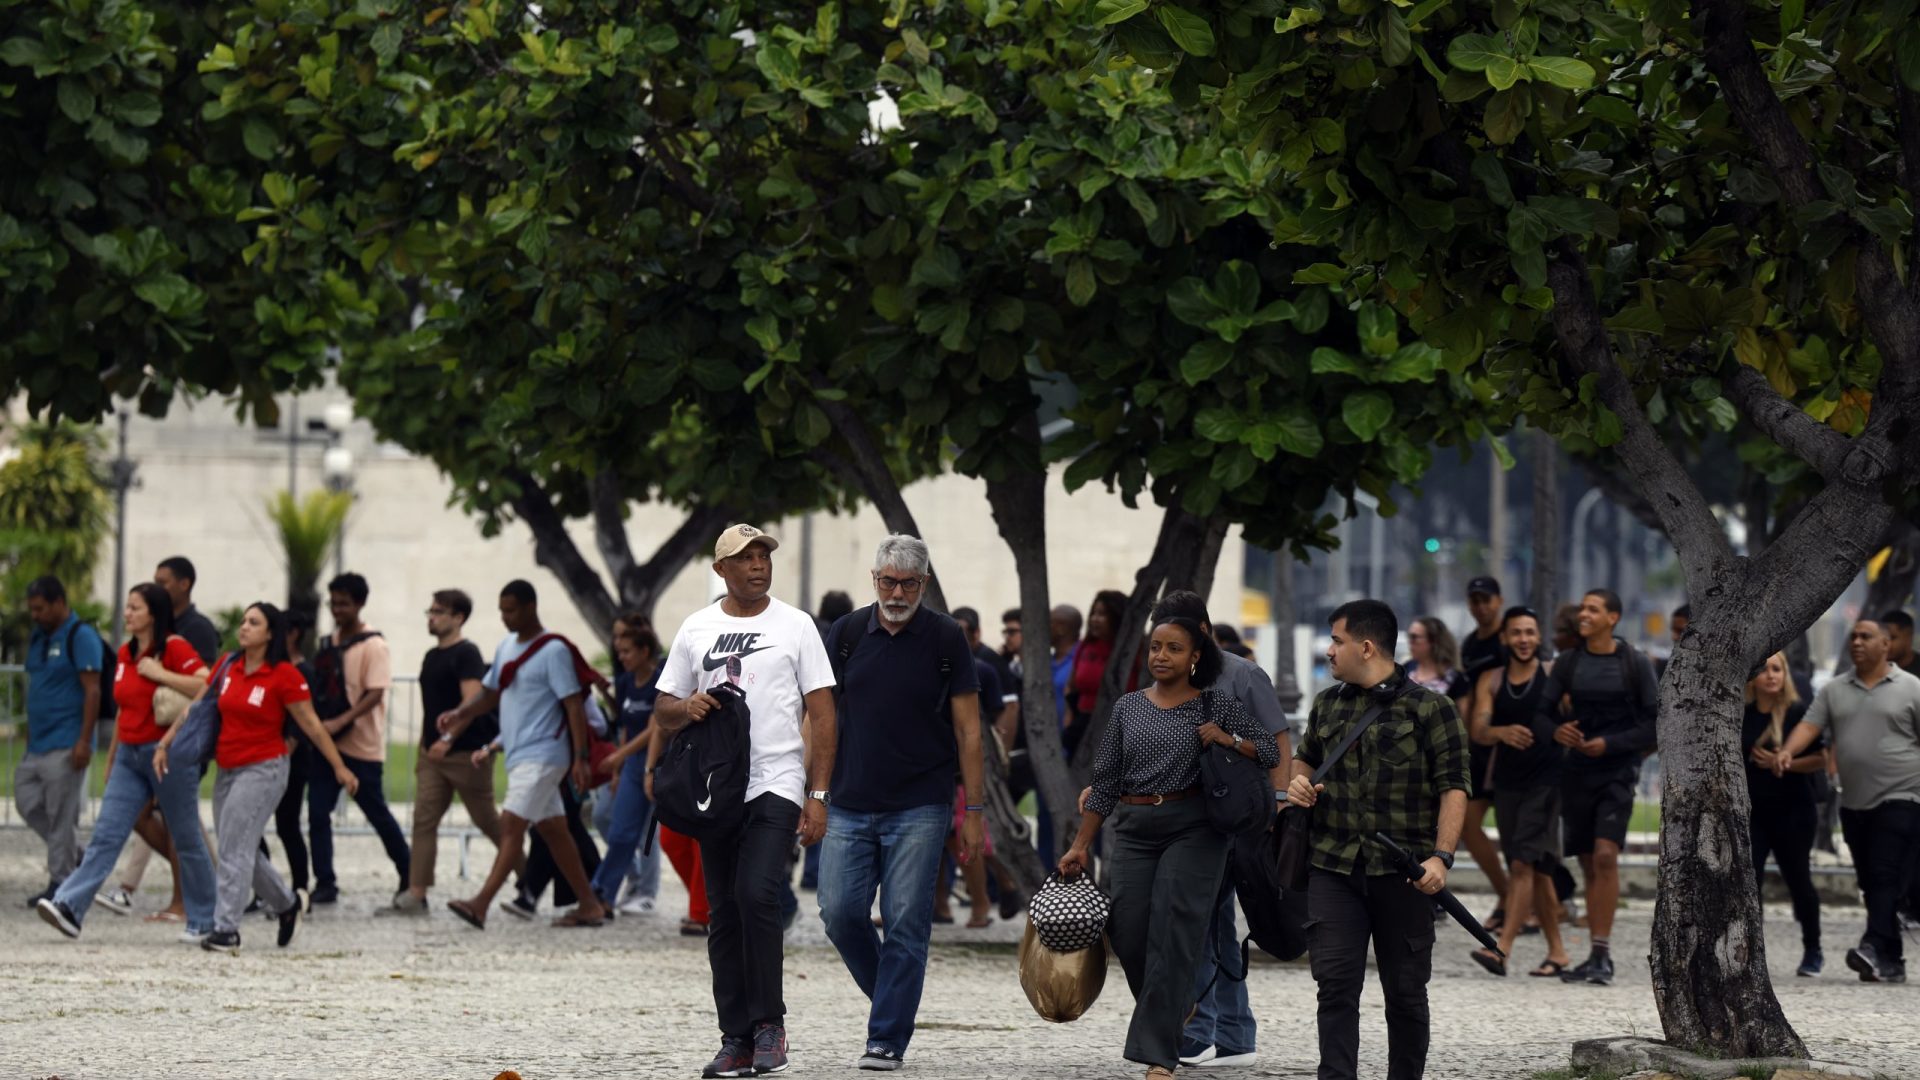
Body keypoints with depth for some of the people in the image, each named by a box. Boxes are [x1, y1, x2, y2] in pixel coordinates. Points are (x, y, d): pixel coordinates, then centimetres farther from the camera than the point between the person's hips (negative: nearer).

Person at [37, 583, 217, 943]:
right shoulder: (125, 653, 12)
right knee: (106, 834, -5)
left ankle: (203, 922, 14)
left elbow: (207, 687, -24)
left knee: (187, 840, 4)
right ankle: (69, 907, -14)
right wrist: (111, 757, 24)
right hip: (129, 755, 6)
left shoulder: (174, 648, -10)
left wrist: (158, 673, -21)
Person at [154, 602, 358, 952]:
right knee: (242, 849, 12)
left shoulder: (284, 675, -10)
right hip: (228, 770, 7)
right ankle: (287, 904, 32)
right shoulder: (228, 668, 7)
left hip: (263, 769, -7)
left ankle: (226, 929, -7)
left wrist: (339, 767, -4)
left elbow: (311, 724, -6)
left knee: (235, 848, -11)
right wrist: (165, 744, 8)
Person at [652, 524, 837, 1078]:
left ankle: (768, 1022, -8)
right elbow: (663, 711, 17)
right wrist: (686, 708, -8)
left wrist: (818, 794, -6)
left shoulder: (795, 625, 4)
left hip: (776, 787, -4)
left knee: (757, 893, -20)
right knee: (725, 912, 4)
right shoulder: (696, 629, 12)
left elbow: (822, 715, 2)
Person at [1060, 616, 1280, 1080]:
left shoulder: (1216, 706, 3)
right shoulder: (1128, 707, 11)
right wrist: (1080, 845, 9)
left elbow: (1270, 751, 6)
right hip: (1134, 832, 3)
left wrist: (1228, 740, -12)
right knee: (1128, 933, -3)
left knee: (1172, 933, -10)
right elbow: (1105, 782, 12)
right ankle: (1176, 1008, 27)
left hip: (1194, 831, -3)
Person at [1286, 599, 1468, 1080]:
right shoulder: (1327, 704, 14)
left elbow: (1453, 788, -6)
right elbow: (1306, 756, 31)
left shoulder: (1429, 708, -2)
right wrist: (1298, 780, 6)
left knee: (1405, 990, 6)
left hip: (1403, 872, -3)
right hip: (1334, 867, 3)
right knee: (1335, 982, -7)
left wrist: (1441, 857, -17)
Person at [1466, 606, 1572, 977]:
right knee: (1537, 871, 12)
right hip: (1507, 781, 5)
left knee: (1524, 864, -15)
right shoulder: (1490, 681, 7)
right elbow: (1477, 731, -5)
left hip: (1545, 782, -5)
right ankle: (1557, 952, 21)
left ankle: (1502, 949, -23)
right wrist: (1502, 732, -25)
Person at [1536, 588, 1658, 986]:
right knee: (1589, 864, 7)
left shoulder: (1634, 664, -2)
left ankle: (1602, 953, -18)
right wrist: (1555, 731, -16)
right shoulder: (1568, 663, 8)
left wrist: (1610, 743, -14)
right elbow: (1542, 711, 7)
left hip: (1618, 770, -4)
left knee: (1605, 856, -18)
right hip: (1577, 771, 4)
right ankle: (1597, 956, 13)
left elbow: (1655, 723, -3)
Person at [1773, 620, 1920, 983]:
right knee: (1871, 884, 7)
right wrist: (1788, 751, -18)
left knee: (1887, 878, -17)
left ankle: (1874, 948, -28)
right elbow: (1810, 725, 3)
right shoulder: (1834, 691, 13)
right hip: (1854, 803, 5)